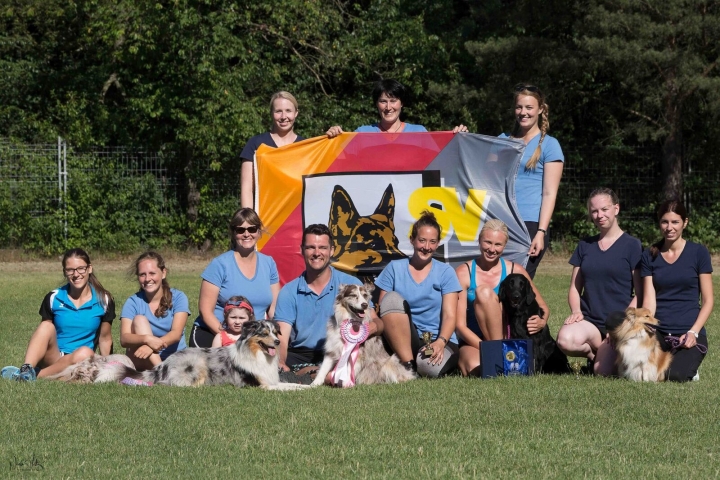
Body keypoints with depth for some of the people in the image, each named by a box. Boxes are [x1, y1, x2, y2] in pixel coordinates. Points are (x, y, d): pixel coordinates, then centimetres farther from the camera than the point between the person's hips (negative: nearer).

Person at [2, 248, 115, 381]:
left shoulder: (103, 300, 2)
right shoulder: (53, 298, 4)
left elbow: (105, 339, 9)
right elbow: (43, 335, 10)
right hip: (53, 358, 1)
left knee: (85, 353, -36)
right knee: (47, 327, -27)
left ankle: (35, 375, -38)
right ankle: (26, 369, -47)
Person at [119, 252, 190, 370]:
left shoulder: (178, 297, 0)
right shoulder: (133, 302, 0)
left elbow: (176, 333, -16)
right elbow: (124, 338, -15)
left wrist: (151, 346, -36)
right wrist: (147, 339, -38)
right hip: (143, 363, 1)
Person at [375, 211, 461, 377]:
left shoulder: (445, 272, 5)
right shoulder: (394, 268, 8)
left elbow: (449, 315, -4)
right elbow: (384, 311, 3)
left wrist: (441, 342, -24)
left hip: (438, 341, -3)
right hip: (403, 341, 3)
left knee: (429, 366, -39)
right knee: (392, 298, -25)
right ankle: (407, 365, -24)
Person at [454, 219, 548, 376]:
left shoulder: (515, 271, 3)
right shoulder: (464, 273, -2)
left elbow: (543, 308, 11)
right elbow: (460, 325, -8)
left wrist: (542, 322, -14)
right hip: (473, 342, -2)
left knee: (484, 291, -23)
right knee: (475, 369, -39)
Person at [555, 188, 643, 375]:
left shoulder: (632, 245, 1)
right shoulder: (585, 246, 14)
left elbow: (640, 294, -1)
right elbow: (575, 287, 16)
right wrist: (576, 311, -4)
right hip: (589, 320, 3)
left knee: (602, 371, -22)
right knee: (565, 340, -31)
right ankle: (594, 352, 3)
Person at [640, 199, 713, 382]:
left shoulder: (698, 252, 1)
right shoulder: (650, 256, 8)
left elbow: (707, 301, 2)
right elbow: (649, 300, 2)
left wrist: (693, 332, -12)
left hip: (689, 333, -2)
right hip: (658, 333, 2)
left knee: (676, 375, -29)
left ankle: (689, 365, 8)